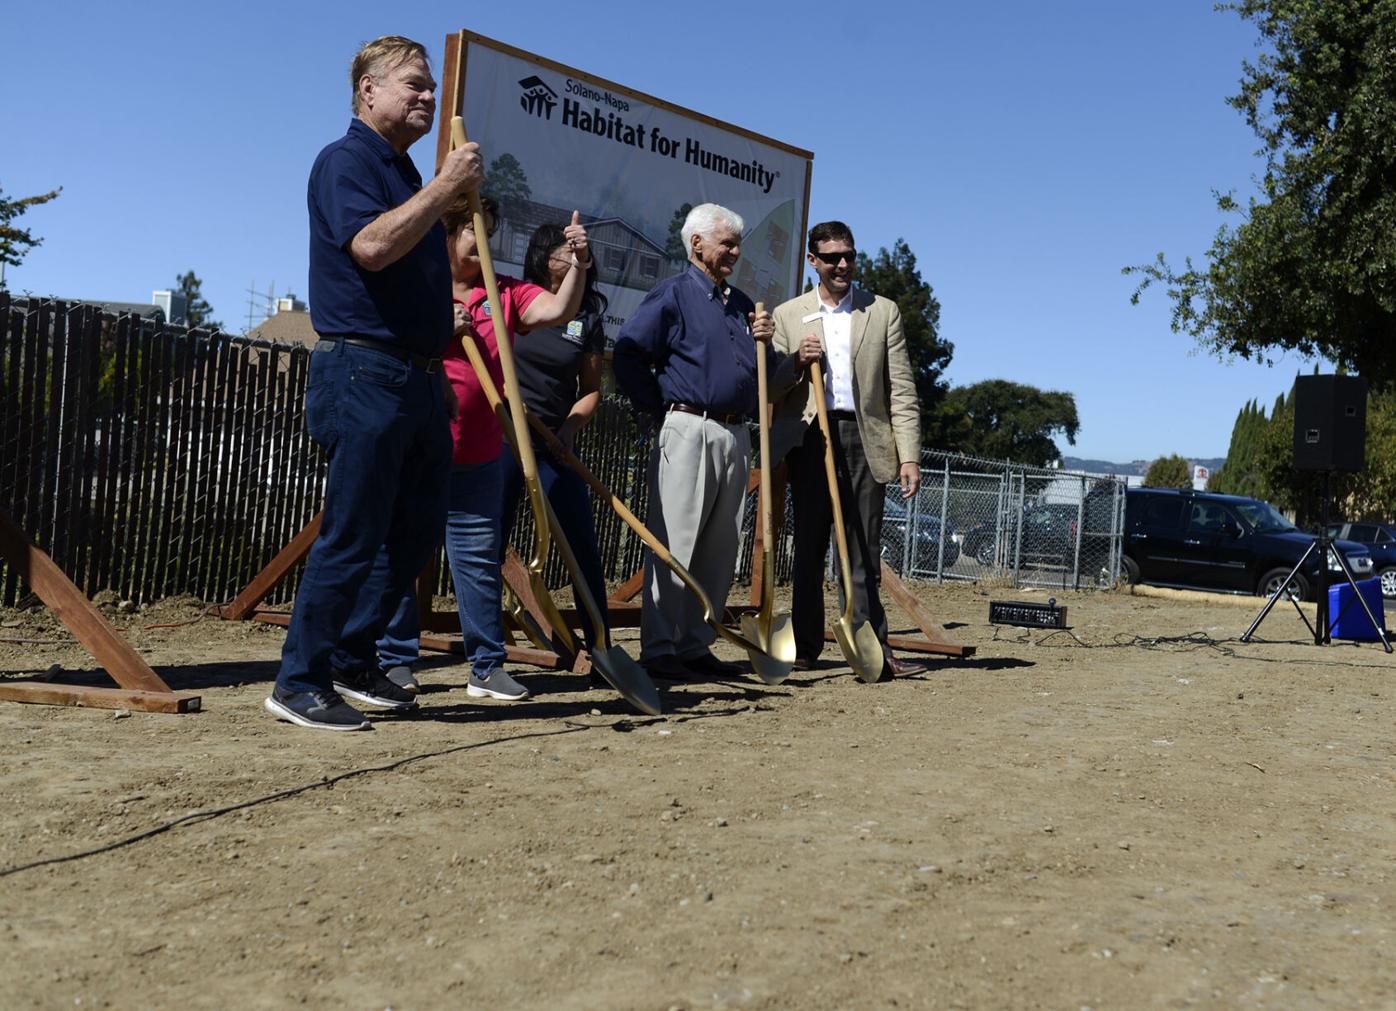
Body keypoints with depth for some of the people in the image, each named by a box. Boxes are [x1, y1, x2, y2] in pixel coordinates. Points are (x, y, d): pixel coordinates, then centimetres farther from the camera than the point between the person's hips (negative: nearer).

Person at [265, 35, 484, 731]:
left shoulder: (408, 175, 23)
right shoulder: (346, 160, -4)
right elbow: (371, 245, -23)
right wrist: (447, 185, -17)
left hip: (419, 380, 9)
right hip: (365, 372, -9)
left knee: (417, 533, 11)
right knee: (351, 537, -7)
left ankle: (352, 661, 23)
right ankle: (300, 683, 4)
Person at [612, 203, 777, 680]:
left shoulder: (740, 302, 20)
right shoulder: (672, 293, -2)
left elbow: (755, 370, 26)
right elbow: (627, 355, -10)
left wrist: (761, 341, 6)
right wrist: (661, 408, -8)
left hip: (736, 435, 8)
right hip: (690, 430, -7)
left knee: (719, 549, 8)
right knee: (674, 542, -7)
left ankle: (694, 645, 15)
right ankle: (658, 650, -2)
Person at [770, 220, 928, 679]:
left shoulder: (883, 312, 10)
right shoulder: (788, 315, 11)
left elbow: (901, 390, 5)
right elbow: (768, 390, 9)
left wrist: (909, 456, -3)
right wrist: (796, 362, -12)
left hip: (865, 439, 0)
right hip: (810, 439, 0)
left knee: (865, 552, 2)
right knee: (809, 546, 5)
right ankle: (805, 646, 12)